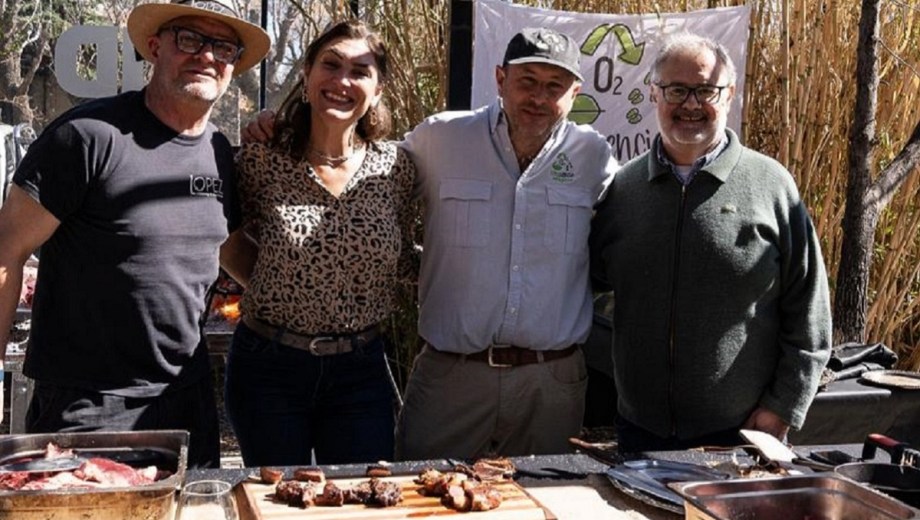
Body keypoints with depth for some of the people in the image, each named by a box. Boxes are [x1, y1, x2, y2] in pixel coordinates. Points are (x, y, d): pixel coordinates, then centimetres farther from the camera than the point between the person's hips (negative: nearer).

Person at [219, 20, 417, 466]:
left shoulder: (395, 166, -4)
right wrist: (270, 295, -3)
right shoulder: (261, 160, -9)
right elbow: (230, 243, 6)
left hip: (360, 370, 1)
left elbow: (402, 264, 7)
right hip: (268, 368, -1)